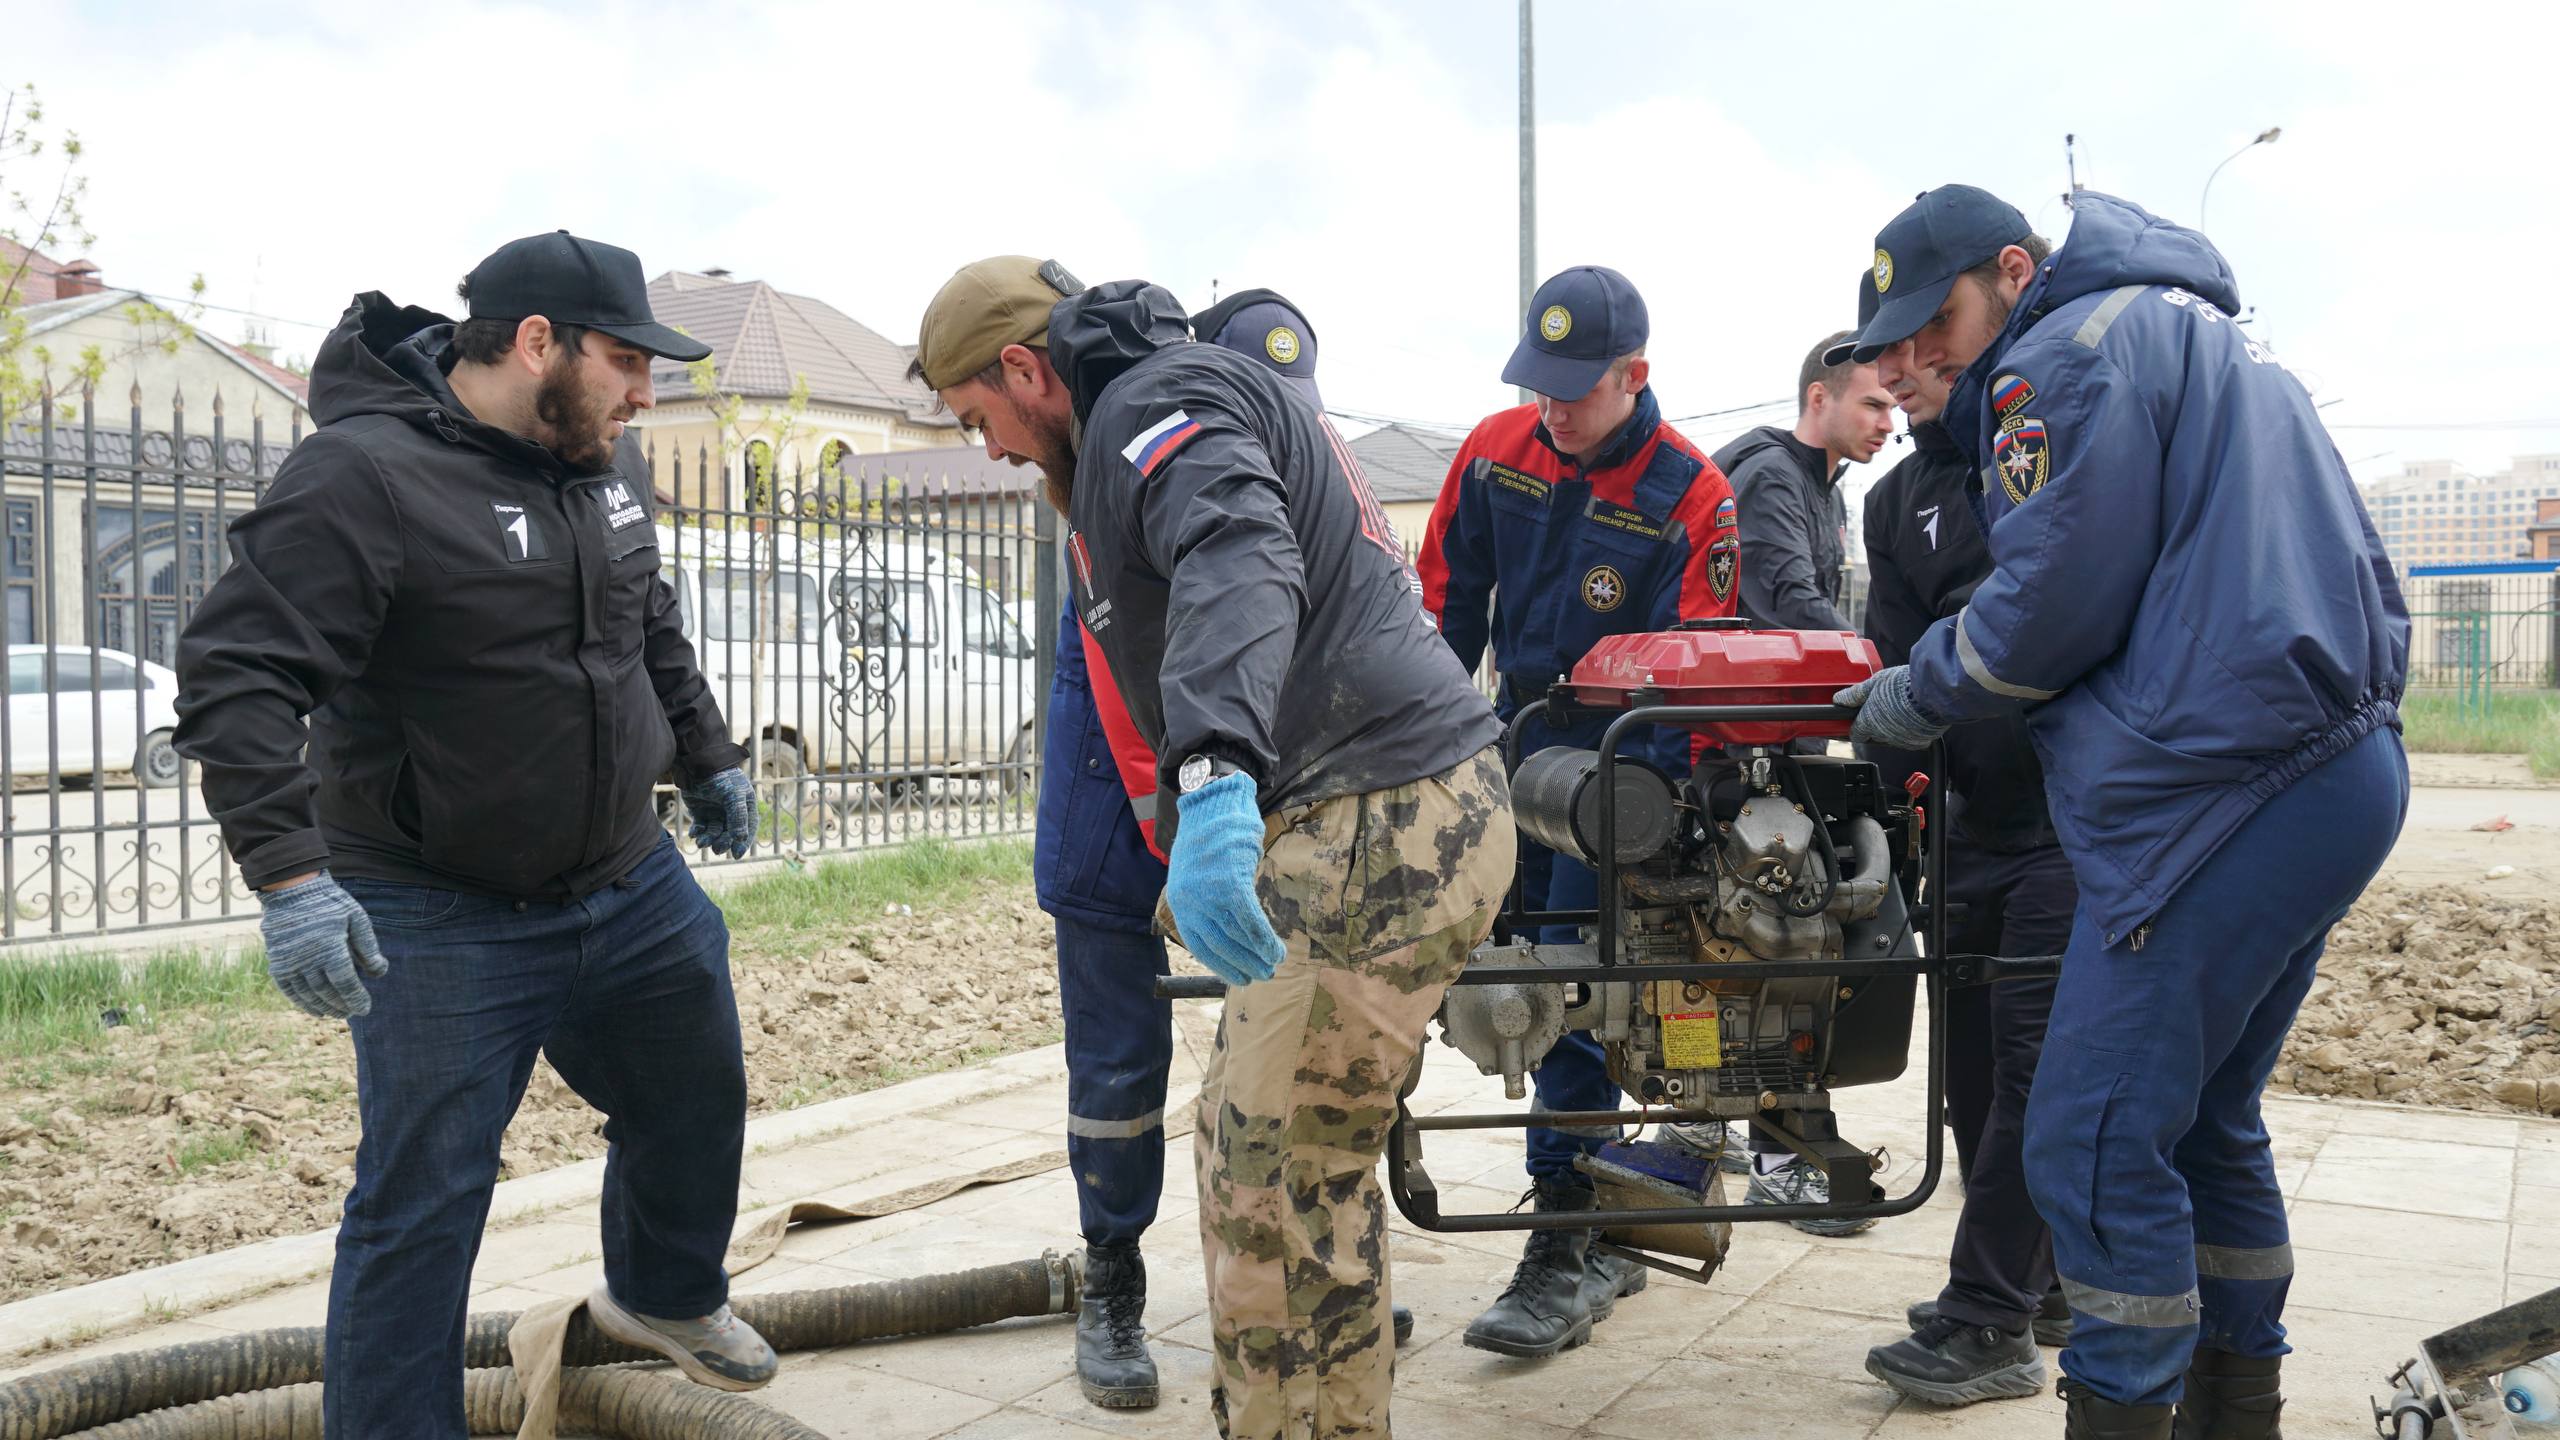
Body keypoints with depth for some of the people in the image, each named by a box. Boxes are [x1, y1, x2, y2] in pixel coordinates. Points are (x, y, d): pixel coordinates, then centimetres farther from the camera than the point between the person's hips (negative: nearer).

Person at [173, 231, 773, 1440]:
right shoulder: (364, 476, -20)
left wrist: (706, 759, 27)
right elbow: (237, 673, -23)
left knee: (696, 1107, 23)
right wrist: (289, 875, -30)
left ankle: (663, 1297, 51)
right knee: (420, 1209, -2)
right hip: (441, 922, -8)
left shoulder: (604, 462, 5)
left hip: (633, 886, 8)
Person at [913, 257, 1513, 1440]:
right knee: (1316, 1165, 16)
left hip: (1378, 829, -11)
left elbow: (1241, 564, -30)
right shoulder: (1167, 414, 25)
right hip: (1435, 812, 11)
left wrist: (1214, 784, -45)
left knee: (1261, 1174, -5)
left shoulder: (1153, 405, -8)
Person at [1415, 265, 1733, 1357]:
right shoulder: (1497, 451, -1)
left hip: (1616, 749, -5)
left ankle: (1566, 1249, -3)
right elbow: (1447, 594, 10)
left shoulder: (1690, 495, -13)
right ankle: (1608, 1228, 25)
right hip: (1516, 736, 5)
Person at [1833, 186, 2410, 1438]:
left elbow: (2053, 604, -13)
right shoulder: (2200, 337, 25)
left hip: (2221, 795, -11)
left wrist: (1918, 697, 3)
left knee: (2097, 1145, -7)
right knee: (2206, 1123, 19)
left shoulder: (2070, 351, -6)